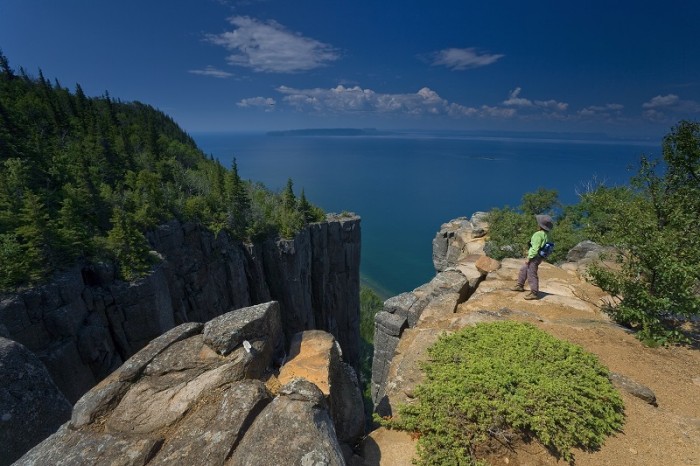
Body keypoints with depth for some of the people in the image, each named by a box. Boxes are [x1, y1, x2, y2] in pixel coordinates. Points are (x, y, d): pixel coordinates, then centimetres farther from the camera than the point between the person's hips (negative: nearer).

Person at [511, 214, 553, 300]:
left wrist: (529, 258, -17)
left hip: (534, 257, -10)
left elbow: (535, 248, -23)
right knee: (523, 270, 22)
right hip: (537, 257, 10)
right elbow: (541, 247, 14)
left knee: (531, 275, -2)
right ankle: (520, 286, 34)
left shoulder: (538, 234, -22)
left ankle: (534, 293, 6)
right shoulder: (545, 235, 6)